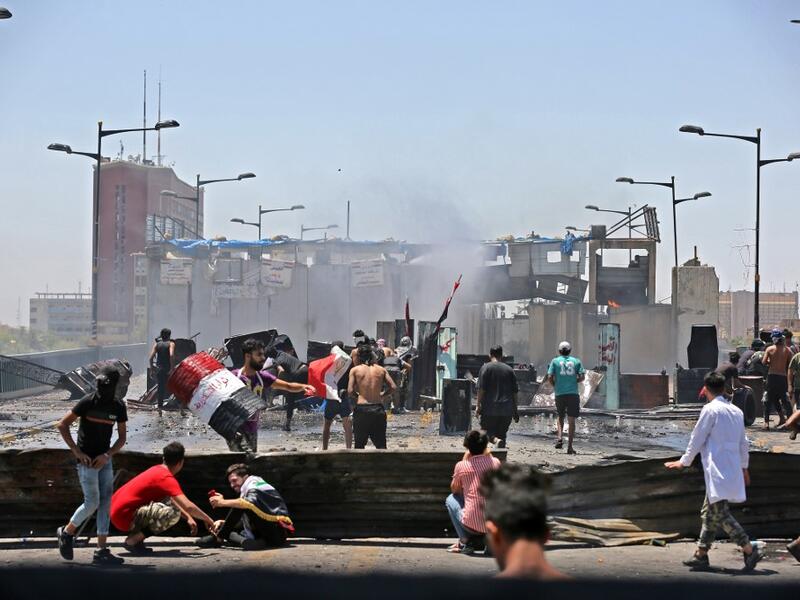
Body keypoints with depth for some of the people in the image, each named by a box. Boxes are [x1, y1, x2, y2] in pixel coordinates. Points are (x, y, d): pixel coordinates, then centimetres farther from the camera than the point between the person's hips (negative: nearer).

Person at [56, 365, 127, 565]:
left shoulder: (118, 406, 1)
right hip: (87, 459, -5)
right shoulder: (87, 402, -12)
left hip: (104, 459, 5)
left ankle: (101, 551, 3)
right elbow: (62, 424, -9)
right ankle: (66, 532, 16)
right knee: (92, 503, -8)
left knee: (106, 503, 1)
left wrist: (107, 455, -9)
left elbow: (122, 436, 7)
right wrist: (77, 451, -12)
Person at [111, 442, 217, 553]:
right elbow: (188, 506, -22)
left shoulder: (157, 470, 15)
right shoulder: (167, 478, -15)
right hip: (125, 516, -10)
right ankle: (132, 541, -14)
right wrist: (207, 519, -7)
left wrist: (188, 517, 24)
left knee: (169, 501, 21)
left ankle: (135, 536, 10)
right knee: (173, 514, -22)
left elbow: (171, 501, 29)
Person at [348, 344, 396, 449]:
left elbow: (350, 392, -6)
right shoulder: (381, 370, 7)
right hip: (378, 409, 2)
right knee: (381, 445, 6)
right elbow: (392, 388, 2)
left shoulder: (355, 370, 1)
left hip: (361, 409, -2)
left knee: (359, 445, 10)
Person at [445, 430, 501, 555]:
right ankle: (486, 538, 20)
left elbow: (454, 490, 16)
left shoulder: (461, 466, -4)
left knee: (451, 499, 25)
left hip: (472, 524, -4)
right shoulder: (495, 462, 3)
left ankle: (465, 541, 14)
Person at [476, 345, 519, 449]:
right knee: (502, 434, 10)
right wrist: (515, 411, 16)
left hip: (490, 409, -3)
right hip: (507, 410, 3)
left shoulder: (486, 368, -1)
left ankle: (497, 440, -26)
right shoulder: (509, 370, 10)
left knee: (487, 432, 4)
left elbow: (481, 389, -9)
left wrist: (478, 405, -3)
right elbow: (515, 391, 10)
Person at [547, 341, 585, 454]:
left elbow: (550, 377, -2)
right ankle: (569, 447, 0)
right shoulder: (576, 361, 7)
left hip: (560, 394, 0)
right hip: (573, 393, 0)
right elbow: (582, 376, 0)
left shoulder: (555, 361, 5)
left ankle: (560, 438, -2)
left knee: (560, 417, 20)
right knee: (571, 421, 3)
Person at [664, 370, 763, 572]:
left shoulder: (711, 409, -10)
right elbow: (743, 443, 19)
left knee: (720, 513, -9)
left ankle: (749, 550, -15)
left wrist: (684, 462, 7)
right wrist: (744, 467, 32)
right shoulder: (736, 411, 12)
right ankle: (701, 554, 18)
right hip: (733, 469, 9)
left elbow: (697, 438, -6)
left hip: (718, 470, -9)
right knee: (709, 512, 15)